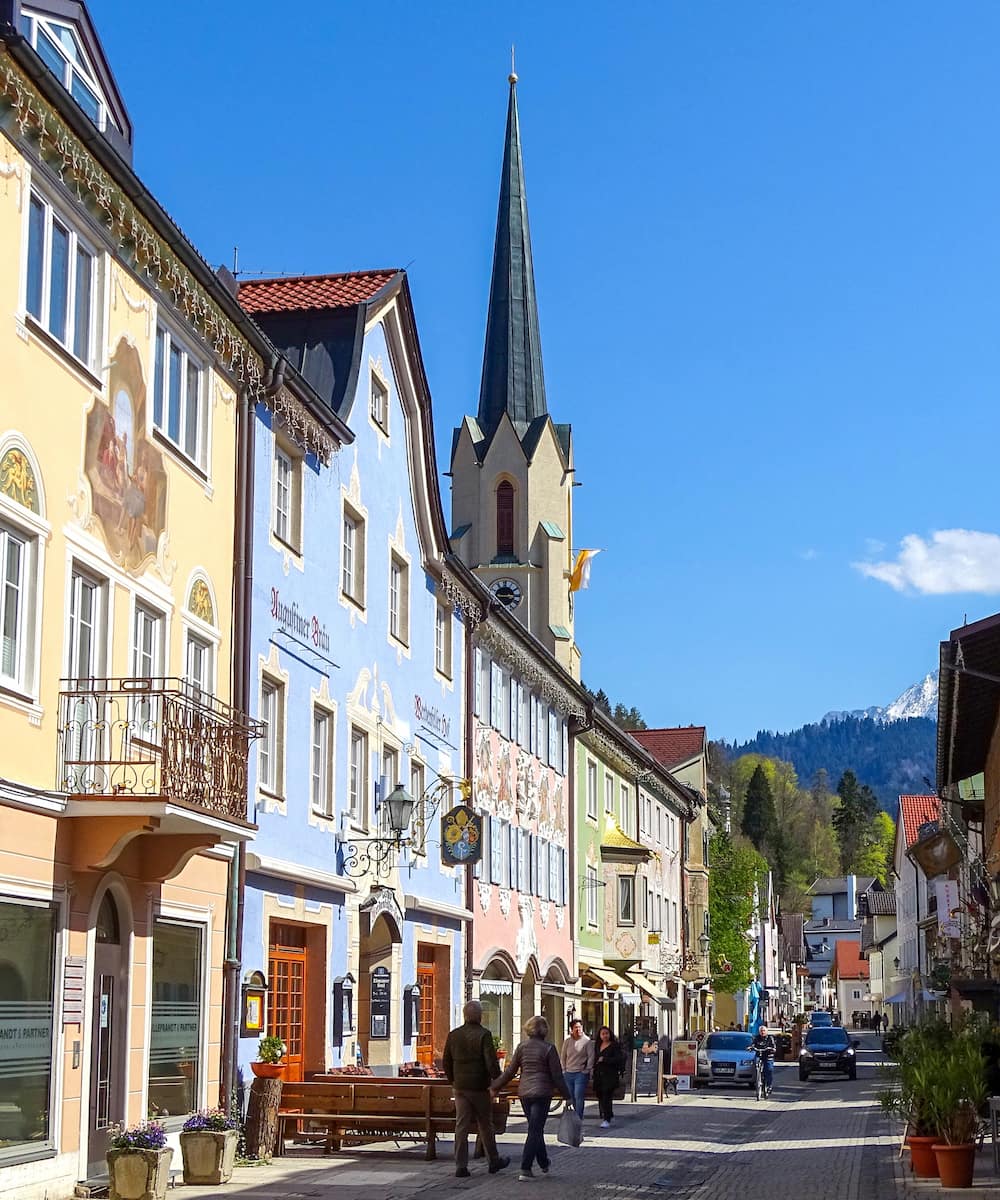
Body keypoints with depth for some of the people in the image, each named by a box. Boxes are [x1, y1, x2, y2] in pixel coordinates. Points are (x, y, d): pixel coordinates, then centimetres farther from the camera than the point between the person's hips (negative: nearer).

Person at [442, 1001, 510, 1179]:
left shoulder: (453, 1035, 3)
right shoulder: (483, 1034, -13)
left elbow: (446, 1062, 9)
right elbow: (491, 1062, -18)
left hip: (460, 1087, 4)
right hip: (480, 1087, -4)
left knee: (461, 1126, 4)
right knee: (485, 1125, 10)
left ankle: (461, 1166, 1)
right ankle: (494, 1161, 22)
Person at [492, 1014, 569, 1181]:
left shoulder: (522, 1047, 3)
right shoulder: (548, 1049, -9)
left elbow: (510, 1072, 4)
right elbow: (557, 1075, -8)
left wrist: (495, 1086, 15)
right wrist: (567, 1096, 0)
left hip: (524, 1092, 4)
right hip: (542, 1093, -4)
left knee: (536, 1129, 18)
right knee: (535, 1131, -2)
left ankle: (544, 1164, 29)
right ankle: (525, 1169, -10)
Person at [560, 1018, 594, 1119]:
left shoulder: (587, 1041, -3)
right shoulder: (567, 1041, 8)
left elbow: (591, 1057, -3)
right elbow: (562, 1057, 15)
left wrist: (586, 1070, -7)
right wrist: (564, 1070, 9)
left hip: (581, 1073, -5)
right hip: (568, 1073, 5)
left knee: (578, 1097, -13)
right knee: (571, 1098, 8)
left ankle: (578, 1119, -11)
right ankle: (578, 1116, 20)